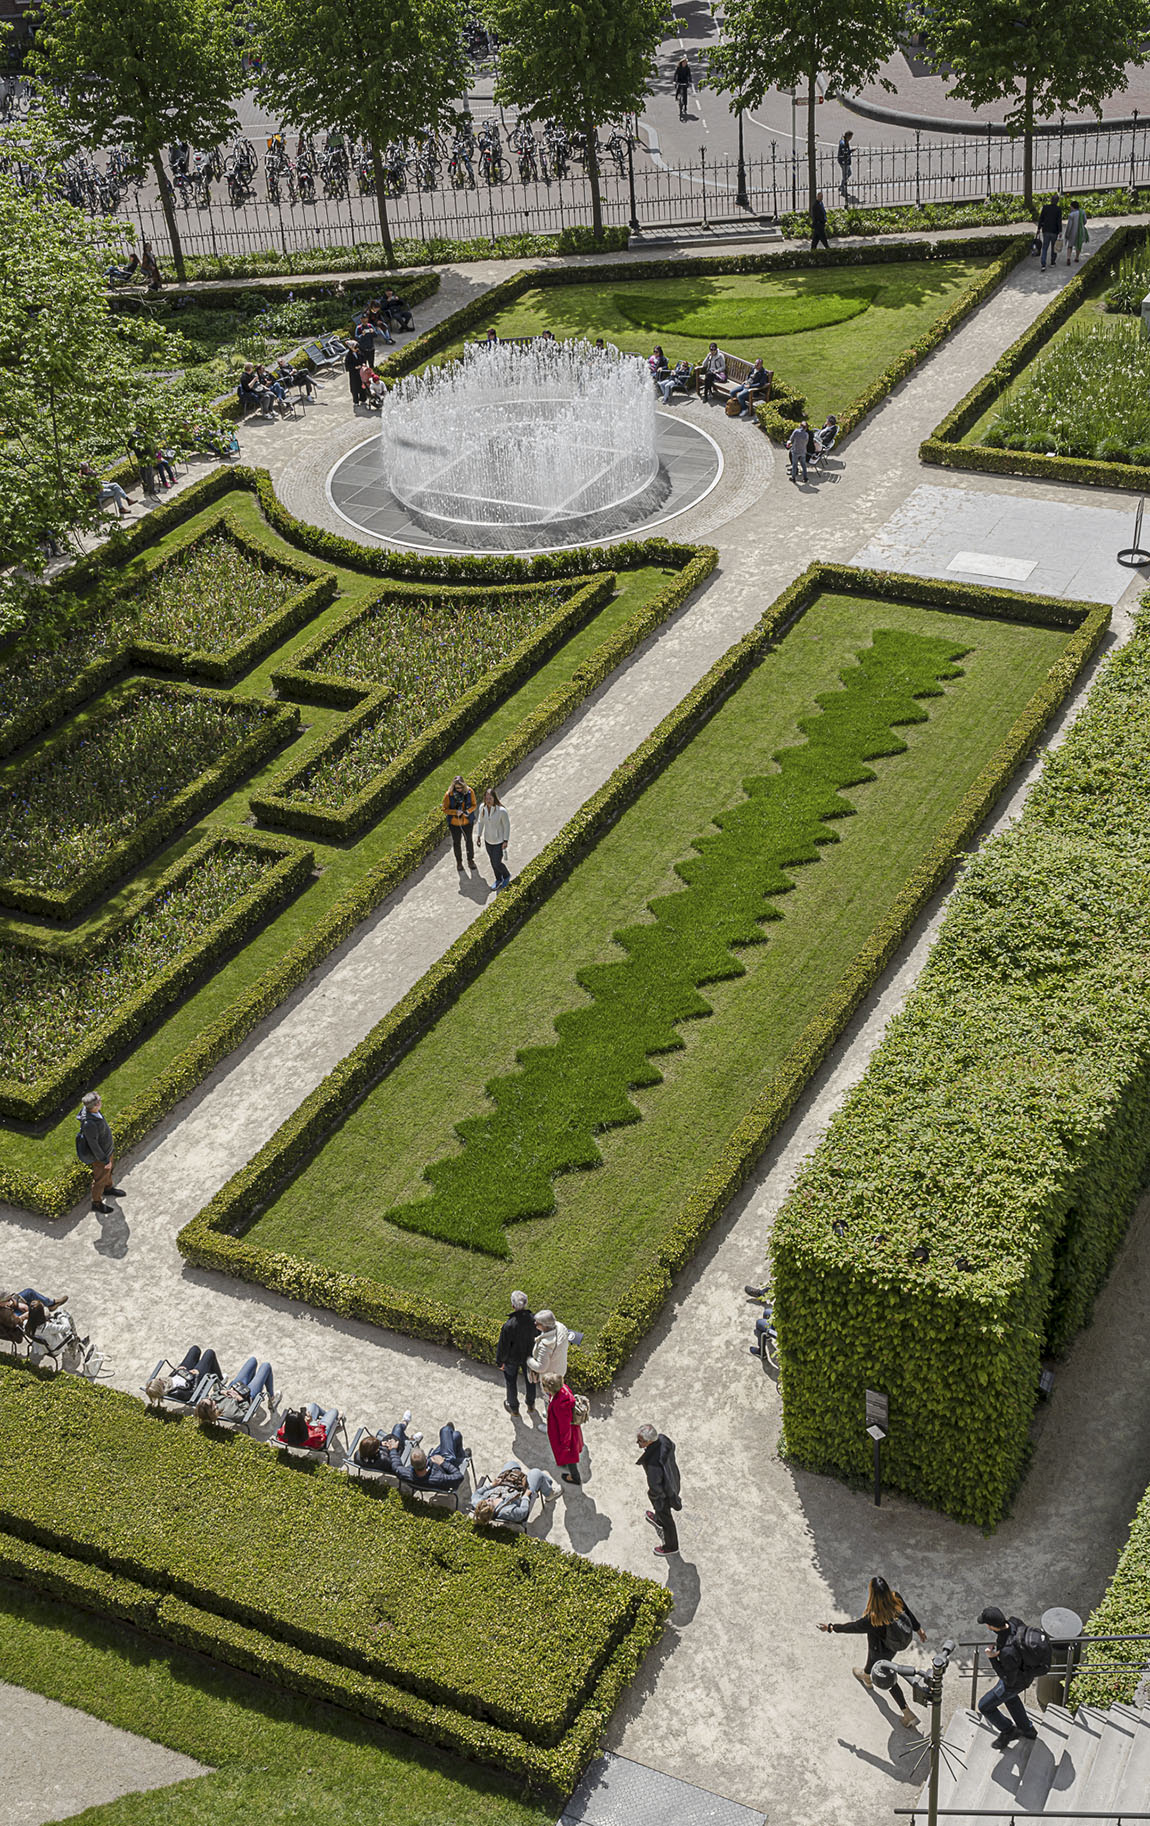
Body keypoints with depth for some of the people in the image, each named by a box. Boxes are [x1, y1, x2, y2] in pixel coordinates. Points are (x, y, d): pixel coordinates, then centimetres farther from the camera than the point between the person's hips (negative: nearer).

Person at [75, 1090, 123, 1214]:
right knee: (100, 1178, 18)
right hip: (100, 1153, -8)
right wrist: (105, 1161, -16)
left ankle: (108, 1188, 61)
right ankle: (97, 1203, 43)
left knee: (109, 1170, 33)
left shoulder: (88, 1109, -18)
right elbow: (93, 1145, -30)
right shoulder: (89, 1124, -44)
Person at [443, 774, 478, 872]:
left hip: (467, 822, 1)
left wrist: (468, 811, -26)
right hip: (454, 823, -1)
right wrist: (456, 812, -30)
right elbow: (445, 810, -13)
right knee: (457, 842, 18)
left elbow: (473, 805, -5)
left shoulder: (469, 792, -18)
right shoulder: (448, 795, -22)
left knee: (469, 841, 19)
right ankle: (459, 862, 39)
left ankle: (470, 861, 41)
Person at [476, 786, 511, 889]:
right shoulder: (482, 808, -13)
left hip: (499, 841, -5)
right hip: (488, 840, 5)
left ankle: (507, 875, 35)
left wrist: (506, 841, -11)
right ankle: (499, 880, 44)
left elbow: (507, 825, -15)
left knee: (497, 863, 3)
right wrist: (479, 836, 7)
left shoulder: (501, 811, -28)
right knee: (492, 861, 20)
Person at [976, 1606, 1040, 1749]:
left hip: (1016, 1681, -7)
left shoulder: (1008, 1652, -47)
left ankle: (1008, 1731, 35)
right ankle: (1027, 1730, 54)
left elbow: (1009, 1680, -32)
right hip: (1027, 1667, 7)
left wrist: (993, 1658, -33)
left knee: (984, 1706, 13)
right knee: (1010, 1698, 37)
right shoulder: (1014, 1622, -26)